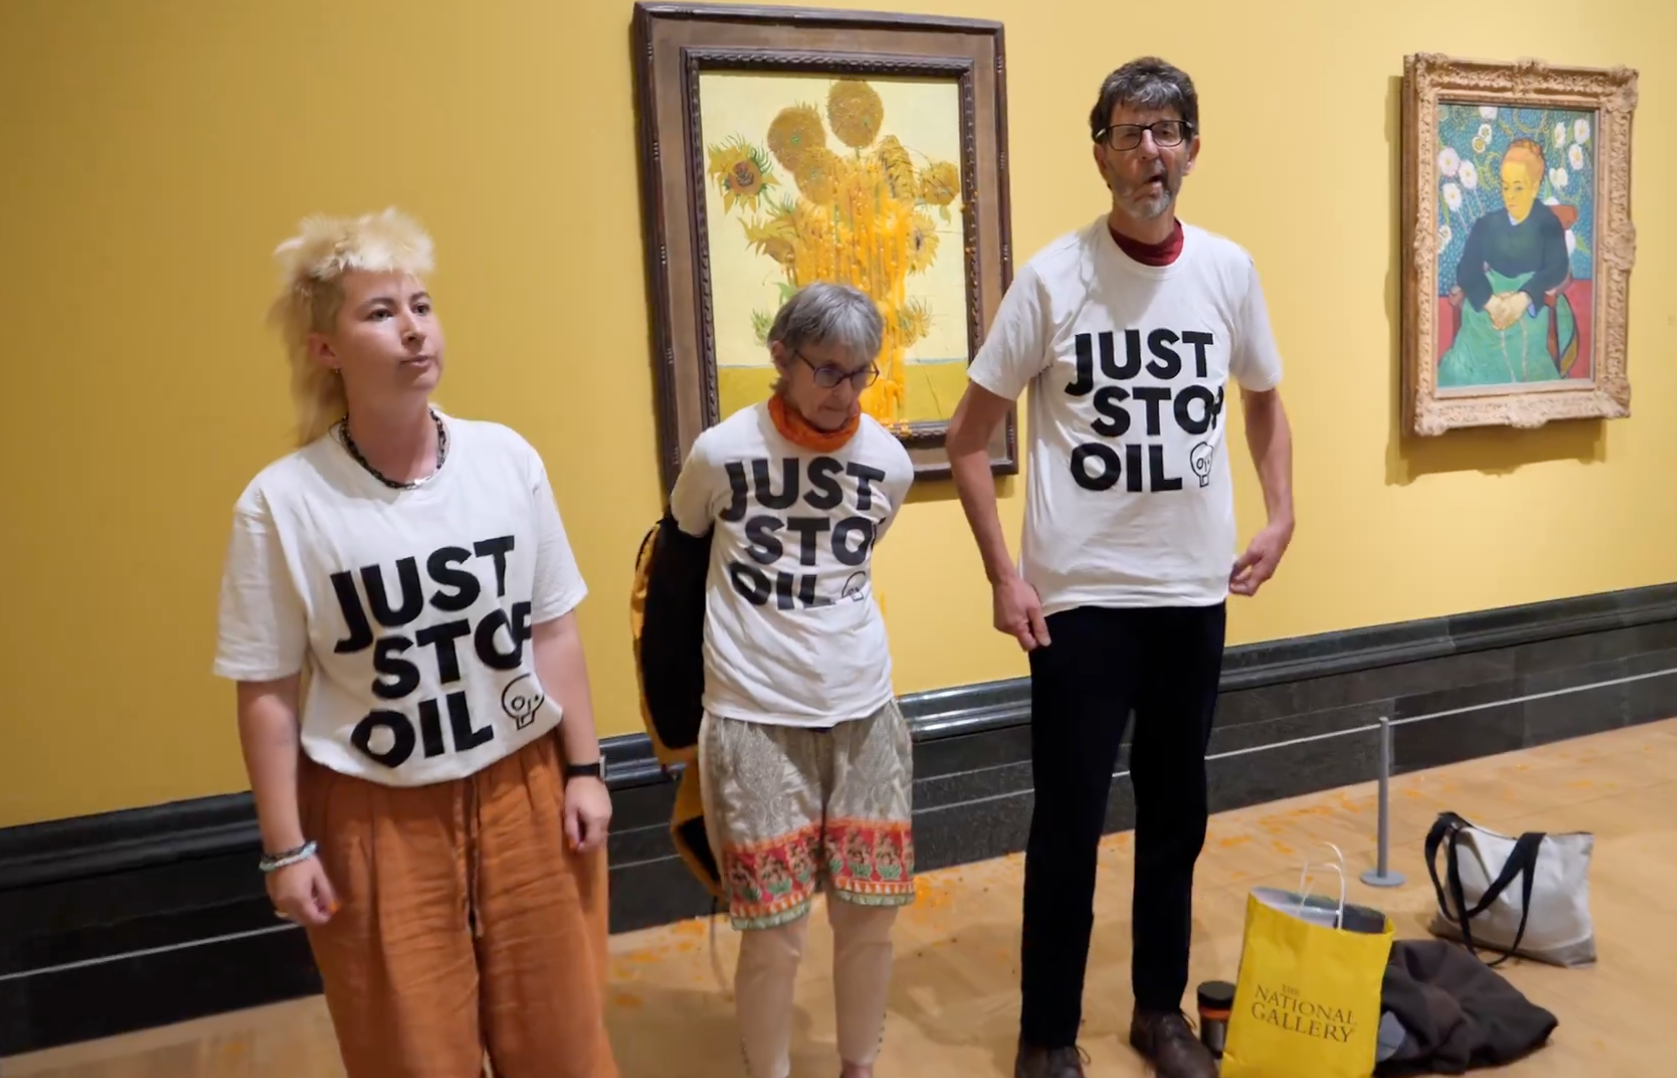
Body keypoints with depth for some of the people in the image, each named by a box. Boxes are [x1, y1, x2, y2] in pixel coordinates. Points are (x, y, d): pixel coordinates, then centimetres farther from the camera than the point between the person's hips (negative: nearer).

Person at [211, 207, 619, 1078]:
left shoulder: (506, 458, -6)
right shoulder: (282, 502, -13)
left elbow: (554, 628, 1)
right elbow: (267, 692, -7)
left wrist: (583, 768, 2)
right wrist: (285, 848, -4)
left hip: (524, 788, 2)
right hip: (376, 815, -2)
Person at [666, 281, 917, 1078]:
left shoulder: (890, 462, -2)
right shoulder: (721, 452, -10)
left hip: (864, 713, 3)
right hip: (755, 720, -3)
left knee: (868, 918, 11)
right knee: (776, 933, 2)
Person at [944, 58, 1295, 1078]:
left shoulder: (1229, 270, 3)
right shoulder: (1053, 276, -7)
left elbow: (1264, 403, 18)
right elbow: (968, 439, -4)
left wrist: (1281, 518, 5)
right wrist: (1005, 576, -10)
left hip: (1194, 592, 4)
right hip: (1080, 596, -3)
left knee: (1176, 813, 15)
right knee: (1069, 822, 4)